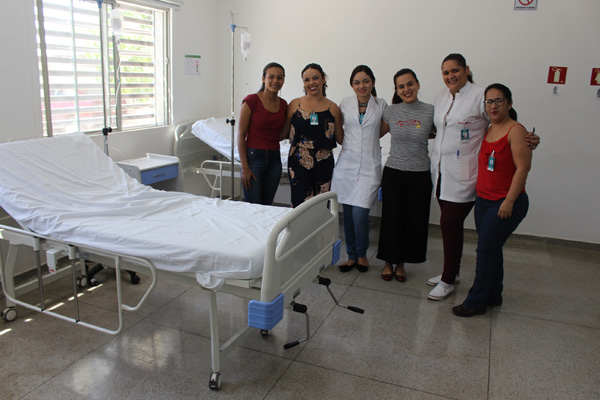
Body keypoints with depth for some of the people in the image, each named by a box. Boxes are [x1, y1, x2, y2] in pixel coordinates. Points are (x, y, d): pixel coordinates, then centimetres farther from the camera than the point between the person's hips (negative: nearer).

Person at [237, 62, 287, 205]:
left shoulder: (283, 104, 7)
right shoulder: (251, 100, -9)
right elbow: (241, 135, -9)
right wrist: (245, 167, -12)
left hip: (274, 159, 5)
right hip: (254, 157, -5)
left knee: (267, 205, 12)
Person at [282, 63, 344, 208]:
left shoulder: (332, 108, 5)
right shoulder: (295, 104, 4)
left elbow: (341, 139, 9)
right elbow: (283, 133, 7)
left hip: (324, 164, 1)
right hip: (299, 163, -1)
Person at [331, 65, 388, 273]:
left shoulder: (381, 105, 4)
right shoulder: (345, 103, 7)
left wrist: (367, 138, 8)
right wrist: (350, 141, 9)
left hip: (369, 166, -2)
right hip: (346, 164, 2)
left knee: (360, 214, -9)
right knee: (347, 214, 5)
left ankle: (362, 254, 16)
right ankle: (351, 255, 22)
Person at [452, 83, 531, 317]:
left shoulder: (516, 131, -12)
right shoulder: (487, 131, 11)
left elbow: (523, 168, -16)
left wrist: (509, 201, -19)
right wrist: (478, 192, 11)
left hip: (506, 203, -7)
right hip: (483, 199, 7)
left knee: (486, 250, -4)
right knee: (490, 249, 15)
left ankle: (476, 301, 8)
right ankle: (493, 296, 30)